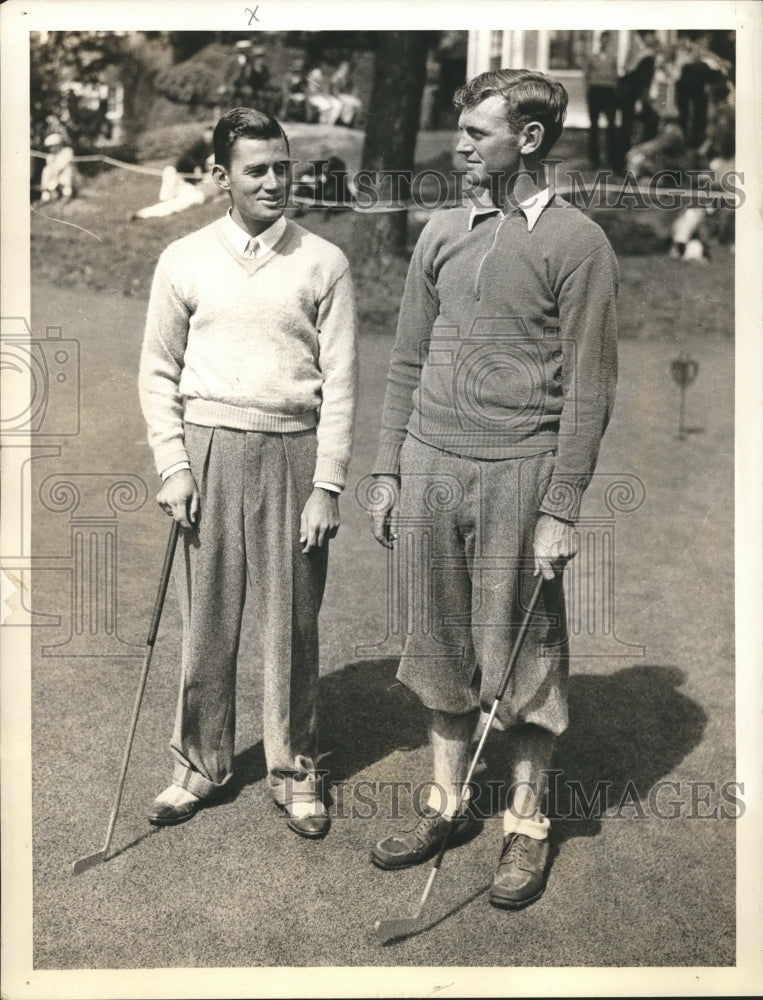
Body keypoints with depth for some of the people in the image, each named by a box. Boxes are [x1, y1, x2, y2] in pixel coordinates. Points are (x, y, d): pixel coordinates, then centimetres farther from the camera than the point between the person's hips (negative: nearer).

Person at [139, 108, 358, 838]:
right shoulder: (185, 260, 5)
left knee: (292, 621, 5)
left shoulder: (323, 264, 2)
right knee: (206, 618, 7)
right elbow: (158, 371, 8)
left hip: (293, 452, -1)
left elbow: (340, 382, 0)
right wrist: (173, 466, -2)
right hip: (210, 449, 1)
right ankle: (202, 763, 24)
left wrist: (327, 485, -6)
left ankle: (294, 770, 22)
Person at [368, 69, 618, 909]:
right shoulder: (442, 234, 13)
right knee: (440, 647, 12)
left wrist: (561, 509, -11)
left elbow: (589, 388, -6)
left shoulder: (576, 243, -2)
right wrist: (389, 472, 11)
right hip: (430, 467, 5)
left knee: (524, 656, 5)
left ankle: (526, 824, 21)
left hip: (518, 471, -5)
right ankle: (447, 802, 28)